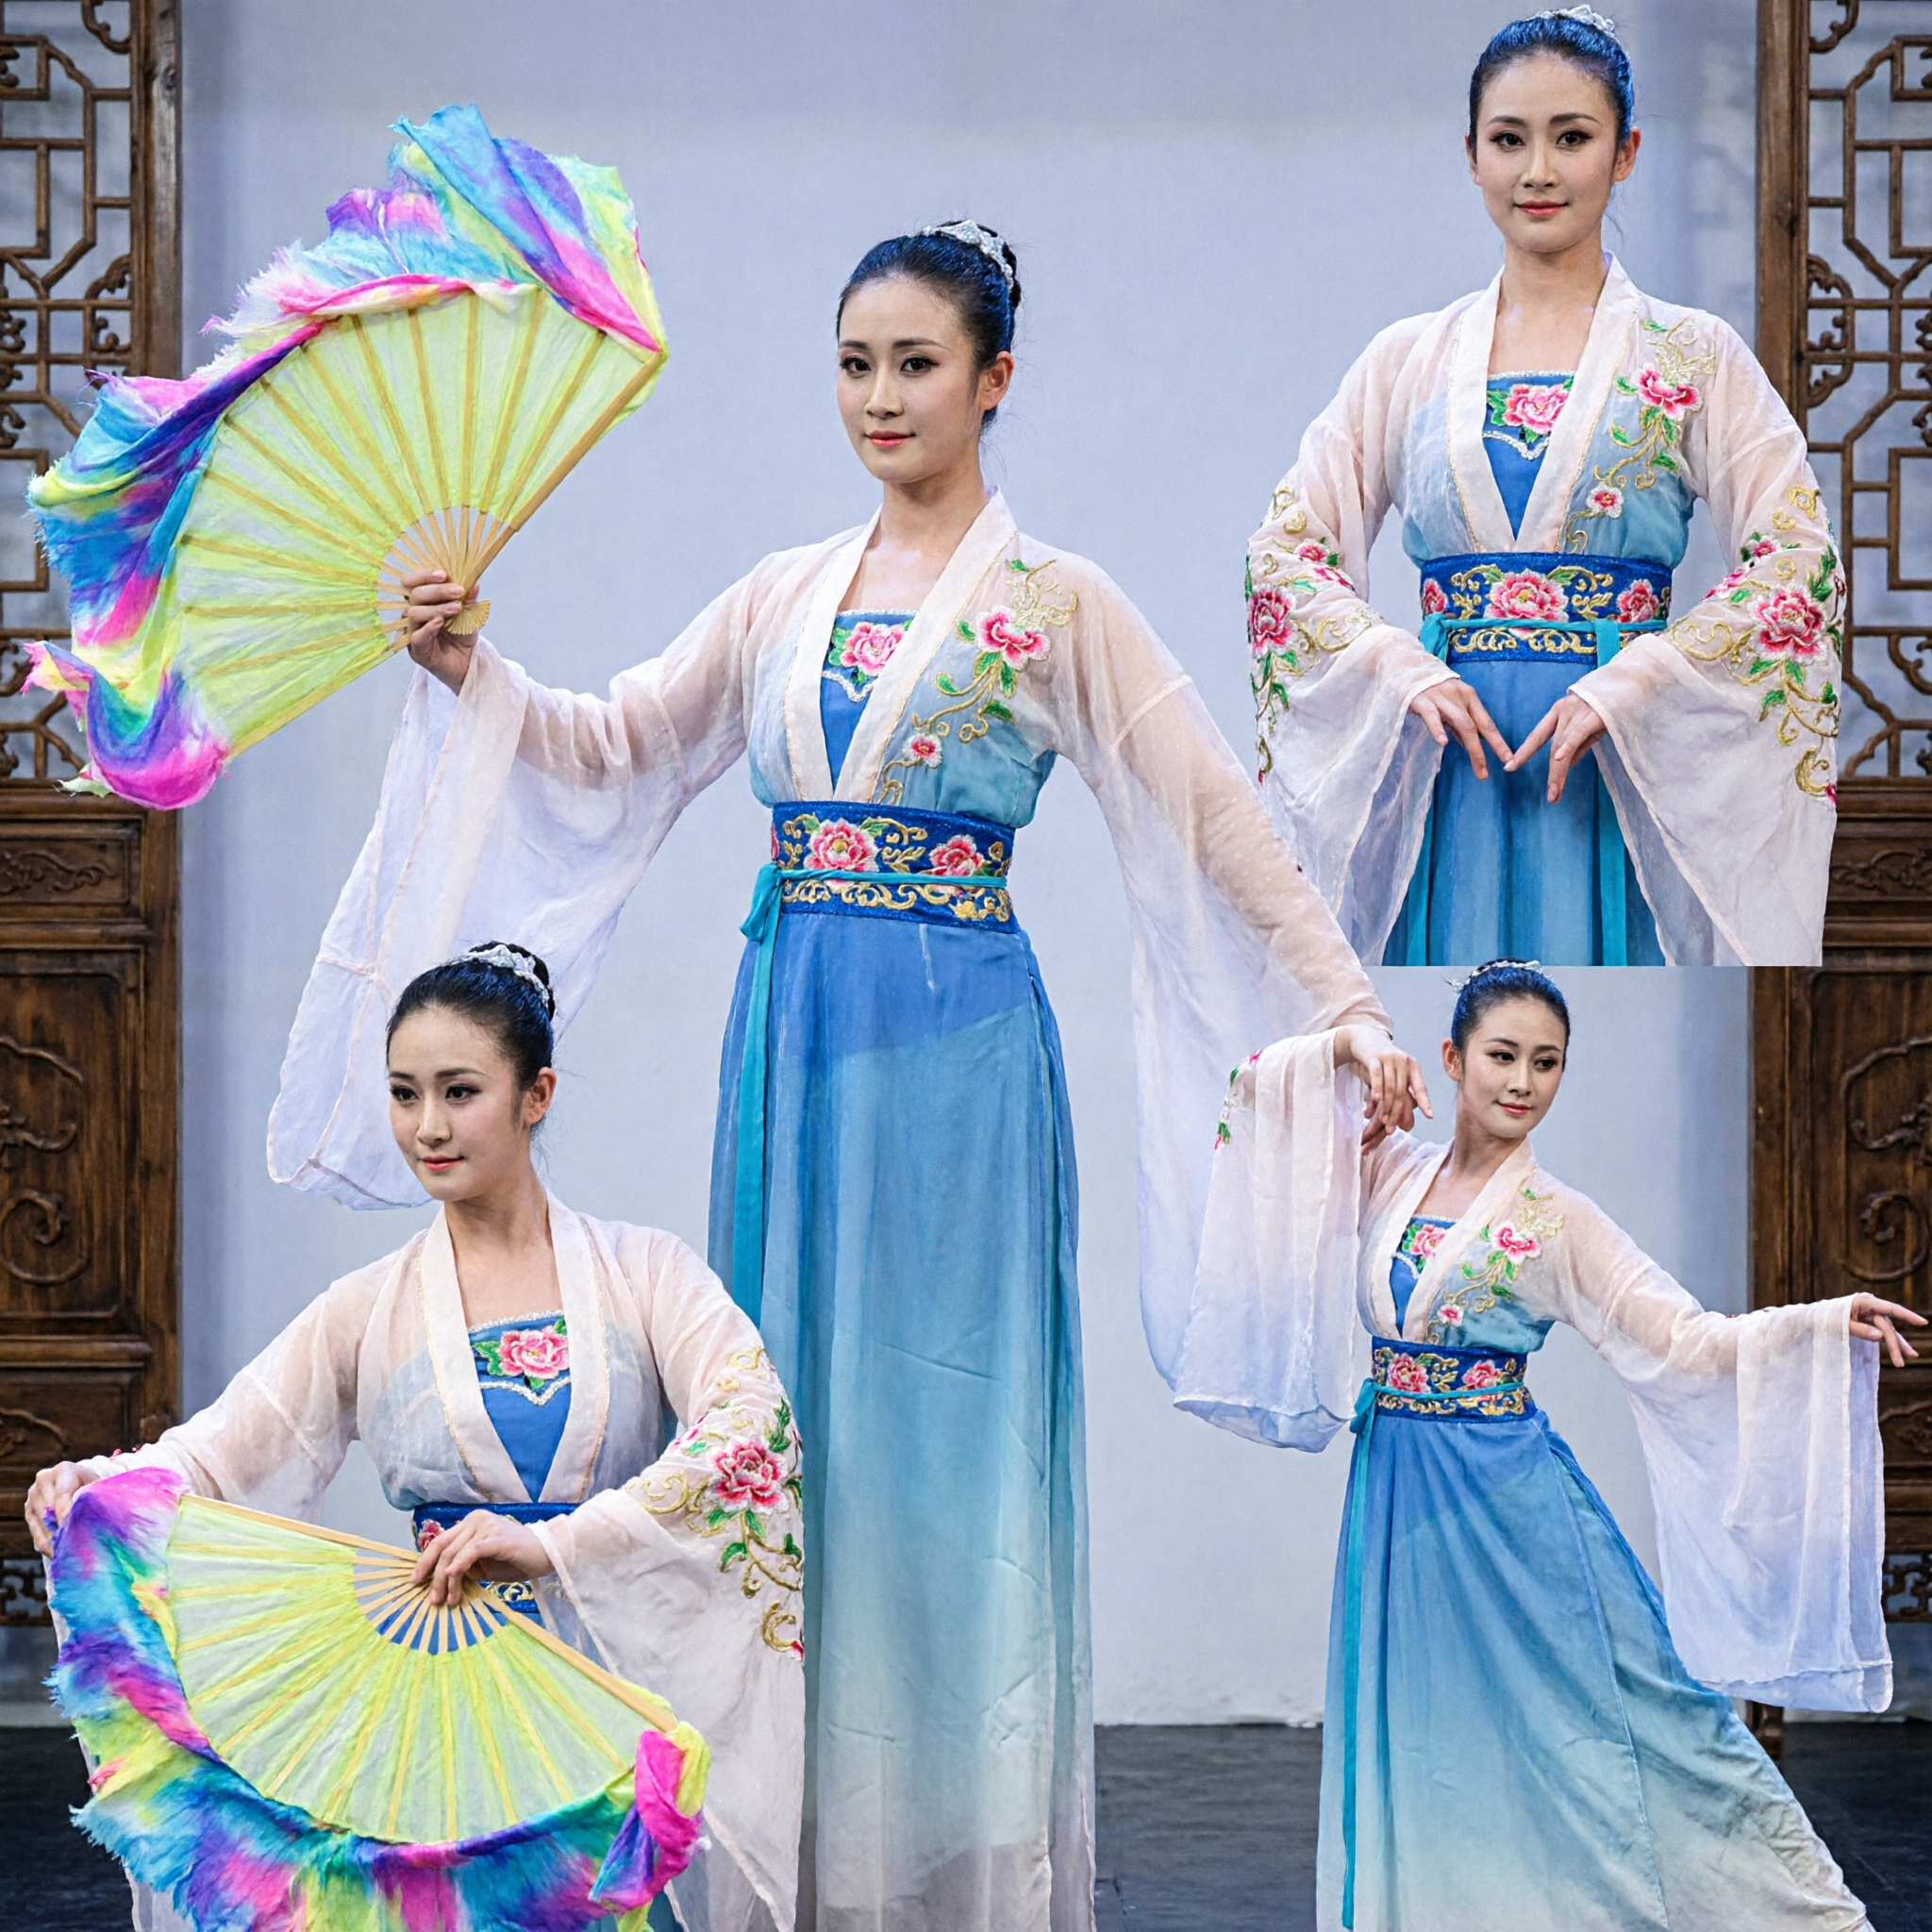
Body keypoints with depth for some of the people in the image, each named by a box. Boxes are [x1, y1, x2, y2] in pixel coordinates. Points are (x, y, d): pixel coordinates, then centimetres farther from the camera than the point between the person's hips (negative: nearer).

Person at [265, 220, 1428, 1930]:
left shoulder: (1052, 605, -2)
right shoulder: (788, 595, 12)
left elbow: (1220, 823, -6)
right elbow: (614, 751, 11)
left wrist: (1351, 1007, -12)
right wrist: (470, 671, -6)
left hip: (954, 1043, -5)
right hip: (791, 1034, 5)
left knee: (947, 1426, -2)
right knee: (801, 1409, 7)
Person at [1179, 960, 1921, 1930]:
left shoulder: (1558, 1222, -4)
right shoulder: (1390, 1172, 5)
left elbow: (1685, 1342, -5)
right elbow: (1263, 1086, 6)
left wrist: (1827, 1323, -16)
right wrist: (1352, 1044, -9)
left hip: (1507, 1498, -3)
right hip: (1394, 1490, 4)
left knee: (1591, 1706, -2)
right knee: (1417, 1725, 8)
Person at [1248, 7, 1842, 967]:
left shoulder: (1694, 357, 5)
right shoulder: (1407, 361, 11)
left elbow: (1800, 560, -4)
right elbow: (1284, 549, 7)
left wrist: (1628, 682, -16)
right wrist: (1405, 670, -10)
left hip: (1622, 775, -2)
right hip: (1449, 773, 2)